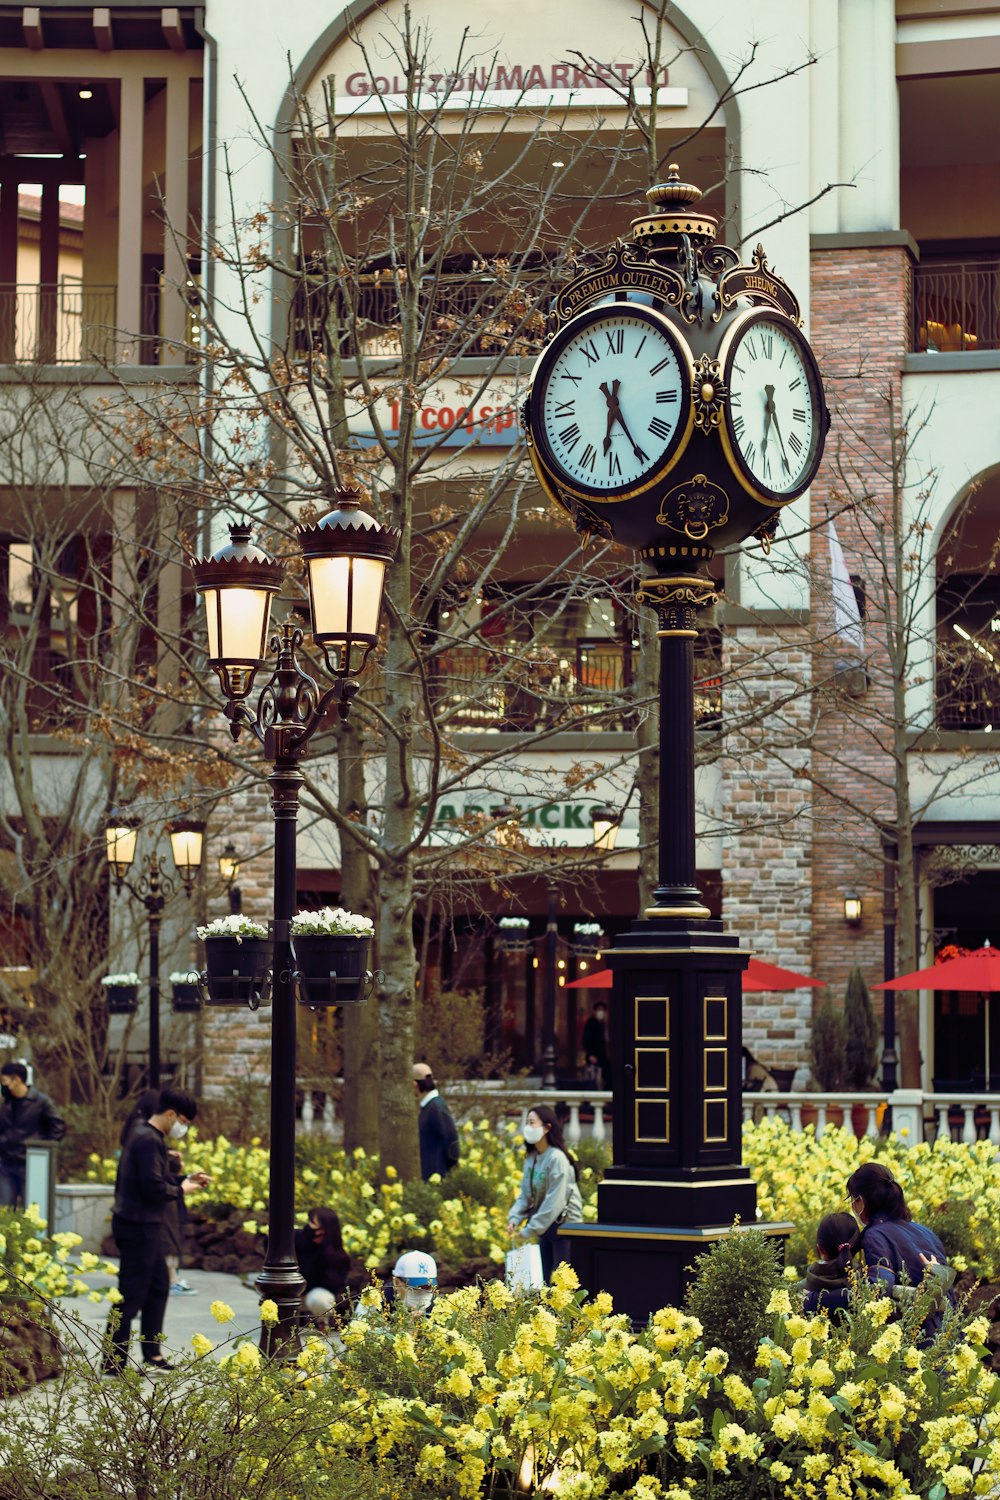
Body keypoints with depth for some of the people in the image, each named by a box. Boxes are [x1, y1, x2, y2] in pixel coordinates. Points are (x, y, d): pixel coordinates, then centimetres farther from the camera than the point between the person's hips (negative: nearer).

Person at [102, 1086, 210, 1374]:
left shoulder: (144, 1135, 13)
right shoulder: (149, 1140, -19)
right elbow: (153, 1188, -25)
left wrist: (186, 1179, 10)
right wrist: (181, 1190, -9)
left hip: (143, 1224, 11)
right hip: (138, 1225, -11)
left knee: (158, 1286, 18)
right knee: (131, 1294, -4)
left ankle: (152, 1352, 27)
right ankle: (113, 1361, 1)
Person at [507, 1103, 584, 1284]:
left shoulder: (557, 1159, -19)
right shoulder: (531, 1157, 6)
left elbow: (554, 1202, -21)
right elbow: (525, 1194, 9)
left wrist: (530, 1229, -20)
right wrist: (514, 1219, -7)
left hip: (564, 1223, -8)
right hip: (545, 1225, 8)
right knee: (544, 1277, 9)